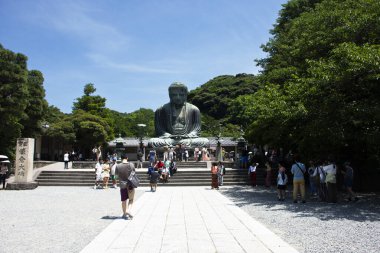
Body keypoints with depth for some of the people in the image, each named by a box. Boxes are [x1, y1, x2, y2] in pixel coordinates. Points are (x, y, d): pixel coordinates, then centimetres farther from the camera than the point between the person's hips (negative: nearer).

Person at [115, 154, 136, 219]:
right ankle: (129, 210, -5)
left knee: (124, 200, 13)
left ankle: (124, 214, 23)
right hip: (130, 184, 0)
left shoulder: (118, 166, -10)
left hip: (122, 185, 0)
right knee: (131, 199, 14)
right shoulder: (131, 165, -8)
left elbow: (116, 174, 3)